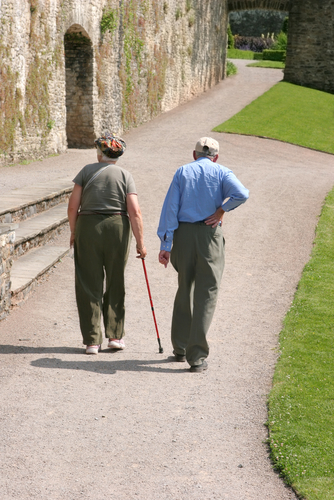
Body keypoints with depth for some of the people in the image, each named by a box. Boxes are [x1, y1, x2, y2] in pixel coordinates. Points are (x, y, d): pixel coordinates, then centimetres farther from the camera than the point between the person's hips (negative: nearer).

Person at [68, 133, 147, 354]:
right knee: (115, 284, 16)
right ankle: (115, 335, 17)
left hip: (88, 227, 0)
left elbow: (73, 205, -3)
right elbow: (135, 212, -9)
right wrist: (140, 242, -5)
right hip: (118, 228, 0)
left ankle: (92, 340, 5)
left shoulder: (87, 171, 1)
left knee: (89, 285, 5)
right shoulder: (125, 175, 0)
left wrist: (73, 232, 10)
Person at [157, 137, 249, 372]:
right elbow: (241, 194, -19)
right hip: (210, 235, -2)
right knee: (206, 295, 2)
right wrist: (222, 209, -3)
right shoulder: (221, 172, 2)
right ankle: (197, 356, -3)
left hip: (183, 234, 3)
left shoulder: (182, 172, 7)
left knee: (184, 290, 19)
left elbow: (170, 209, 0)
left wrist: (165, 245, -2)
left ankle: (180, 348, 27)